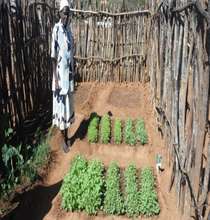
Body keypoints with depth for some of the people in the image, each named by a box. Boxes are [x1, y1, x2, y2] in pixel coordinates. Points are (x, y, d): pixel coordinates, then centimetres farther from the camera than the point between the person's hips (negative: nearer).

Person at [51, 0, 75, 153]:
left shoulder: (69, 29, 9)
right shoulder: (56, 29, -14)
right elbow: (54, 57, -15)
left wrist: (73, 71, 11)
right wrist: (56, 79, -17)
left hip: (69, 73, 7)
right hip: (60, 74, -7)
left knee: (68, 105, 15)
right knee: (61, 106, 3)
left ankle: (67, 135, 29)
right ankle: (64, 139, 16)